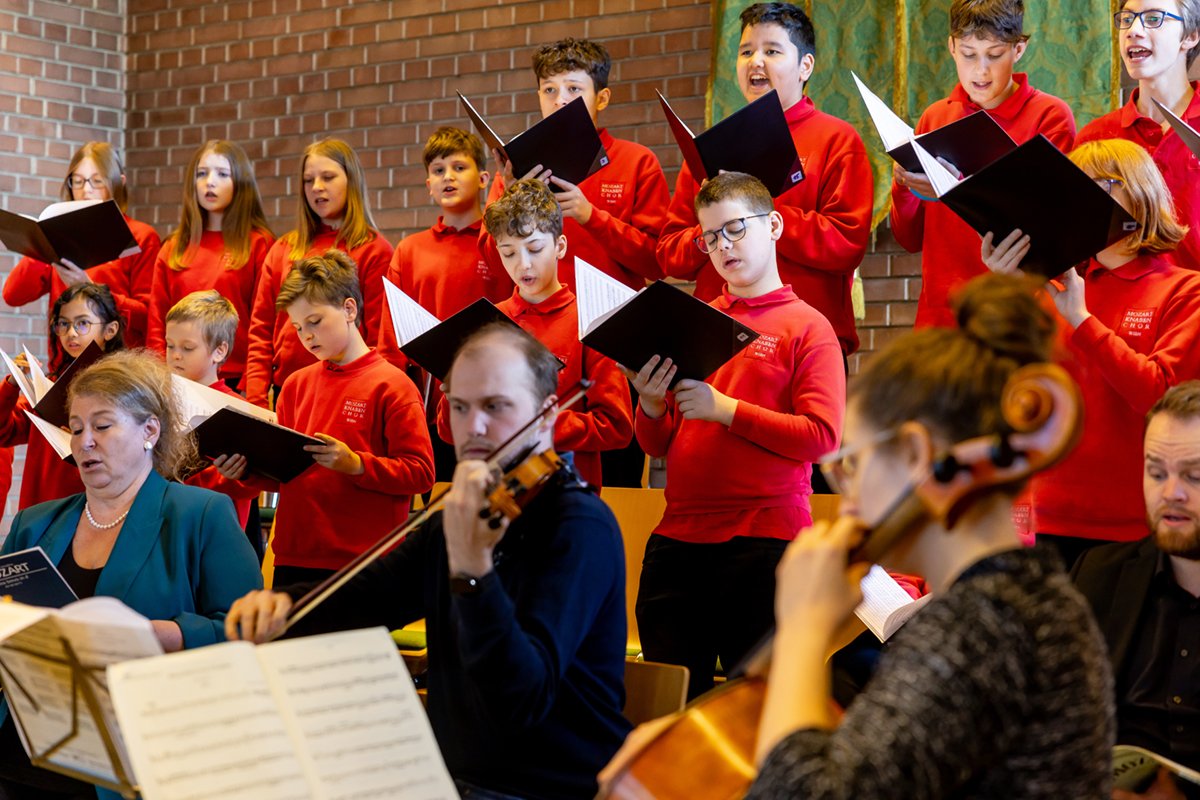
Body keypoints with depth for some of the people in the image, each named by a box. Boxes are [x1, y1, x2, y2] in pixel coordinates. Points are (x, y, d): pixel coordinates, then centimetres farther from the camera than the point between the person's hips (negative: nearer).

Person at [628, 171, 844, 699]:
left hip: (765, 541, -4)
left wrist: (725, 409, -13)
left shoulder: (807, 326, 3)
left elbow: (822, 436, -10)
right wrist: (651, 407, -4)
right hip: (678, 538, 5)